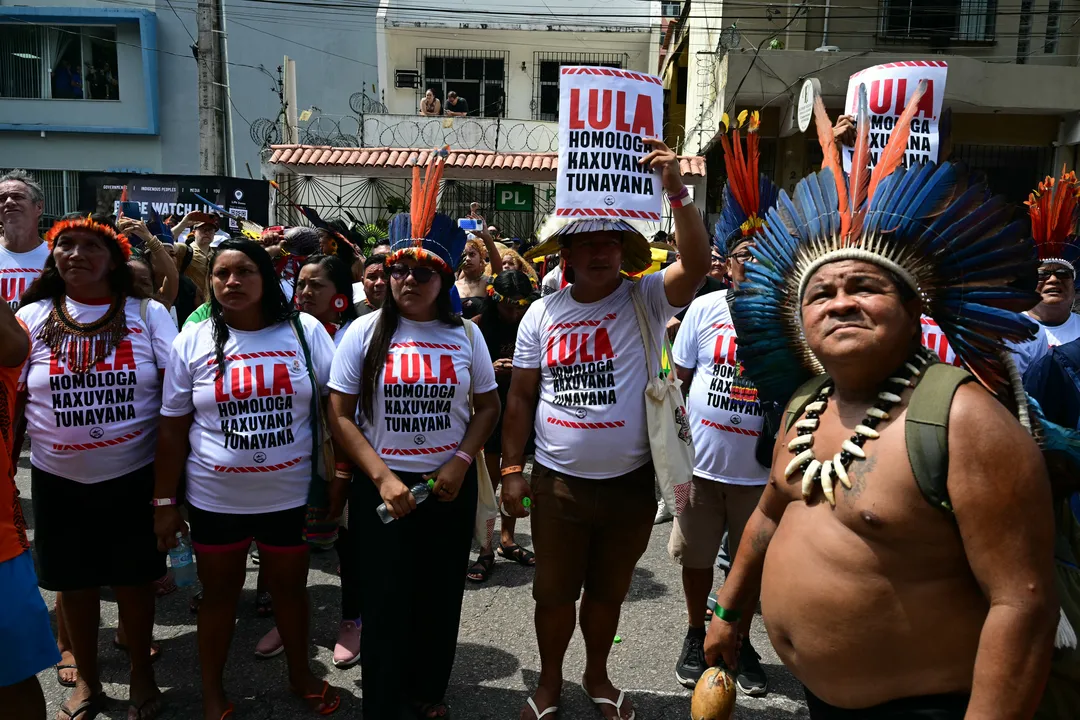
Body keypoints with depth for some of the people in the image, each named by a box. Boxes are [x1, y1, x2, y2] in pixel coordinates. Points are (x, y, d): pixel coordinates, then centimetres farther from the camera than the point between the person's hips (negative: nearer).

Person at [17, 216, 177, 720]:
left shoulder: (148, 313, -4)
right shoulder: (33, 317, 1)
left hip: (136, 476, -2)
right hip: (59, 481, 2)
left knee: (134, 578, 11)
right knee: (75, 582, 15)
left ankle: (141, 671, 32)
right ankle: (87, 678, 36)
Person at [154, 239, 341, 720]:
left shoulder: (305, 331, -5)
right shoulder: (193, 340, -3)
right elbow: (173, 430, 1)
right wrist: (164, 502, 1)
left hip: (290, 496, 0)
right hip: (214, 499, 0)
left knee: (290, 588, 18)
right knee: (219, 594, 17)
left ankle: (300, 674, 42)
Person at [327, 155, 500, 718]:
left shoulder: (465, 337, 0)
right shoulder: (364, 333, -4)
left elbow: (488, 406, 6)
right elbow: (340, 415, -6)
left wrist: (460, 462, -9)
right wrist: (383, 478, -14)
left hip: (450, 487, 2)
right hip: (381, 487, -2)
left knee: (441, 599, 14)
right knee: (384, 604, 7)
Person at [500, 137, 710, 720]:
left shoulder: (646, 300, -6)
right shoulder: (542, 313, -1)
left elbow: (696, 263, -25)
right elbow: (521, 397, 3)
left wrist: (676, 192, -34)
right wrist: (511, 470, 1)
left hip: (630, 481, 0)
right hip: (558, 482, 1)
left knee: (608, 590, 20)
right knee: (554, 592, 15)